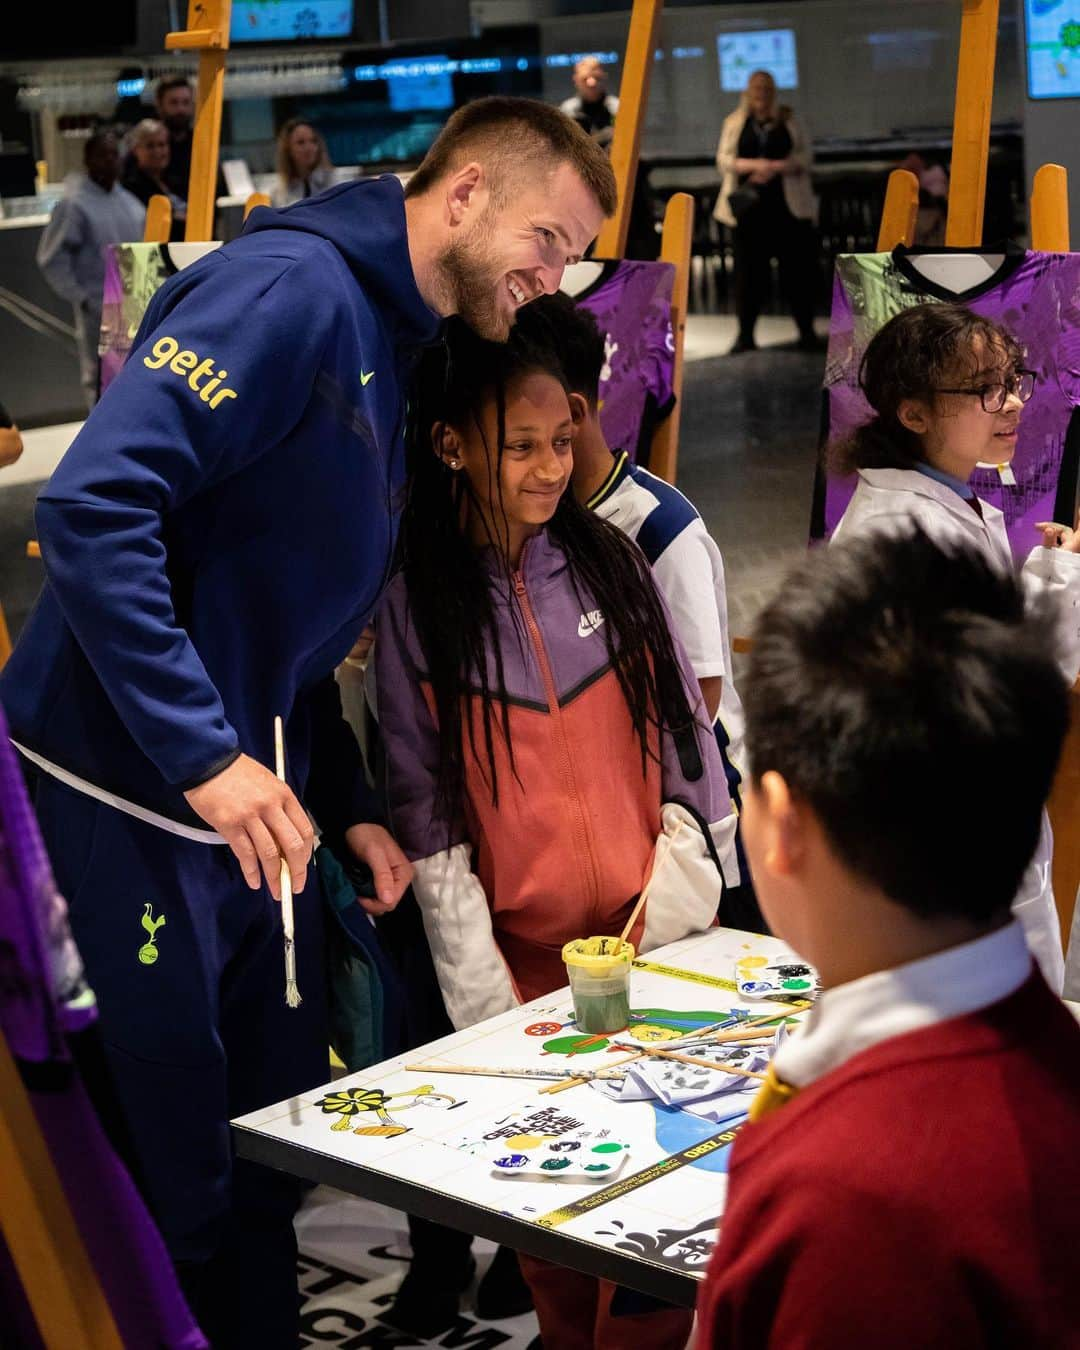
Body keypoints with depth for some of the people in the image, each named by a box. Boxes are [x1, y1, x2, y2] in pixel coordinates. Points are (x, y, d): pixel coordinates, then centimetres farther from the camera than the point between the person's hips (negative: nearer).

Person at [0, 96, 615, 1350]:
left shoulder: (391, 350, 16)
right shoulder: (292, 286, -15)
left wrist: (347, 809, 14)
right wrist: (206, 754, -27)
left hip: (255, 814, 9)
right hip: (131, 804, -9)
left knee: (272, 1155, 17)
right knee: (174, 1181, 2)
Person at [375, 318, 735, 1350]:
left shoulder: (610, 562, 4)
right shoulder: (414, 599, -3)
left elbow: (685, 738, 7)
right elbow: (421, 801, -4)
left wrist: (680, 892, -4)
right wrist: (479, 988, -9)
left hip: (653, 929, 2)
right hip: (521, 952, -2)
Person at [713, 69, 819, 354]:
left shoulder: (789, 122, 9)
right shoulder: (735, 123, 10)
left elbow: (805, 157, 2)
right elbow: (723, 160, 2)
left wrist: (776, 167, -14)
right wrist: (754, 165, -15)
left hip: (788, 202, 0)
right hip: (749, 202, 0)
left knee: (797, 265, -2)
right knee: (749, 268, -1)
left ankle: (807, 331, 5)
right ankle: (745, 333, 5)